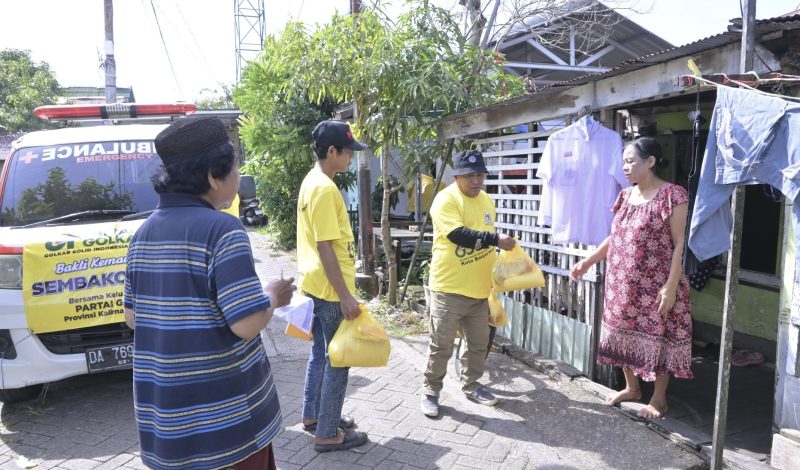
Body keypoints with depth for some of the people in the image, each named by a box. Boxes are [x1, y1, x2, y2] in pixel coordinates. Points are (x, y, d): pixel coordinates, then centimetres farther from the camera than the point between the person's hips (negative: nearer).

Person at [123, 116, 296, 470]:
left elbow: (132, 317, 11)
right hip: (223, 415, -7)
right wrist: (272, 296, -5)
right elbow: (247, 324, -23)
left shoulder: (144, 233, 3)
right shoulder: (221, 229, -20)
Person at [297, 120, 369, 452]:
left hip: (315, 284, 10)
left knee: (321, 352, 20)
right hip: (330, 288, -10)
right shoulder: (325, 188, -21)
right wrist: (345, 295, -21)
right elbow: (325, 247, -24)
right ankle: (327, 433, 14)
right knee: (338, 358, 2)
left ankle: (313, 415, 35)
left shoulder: (311, 181, 10)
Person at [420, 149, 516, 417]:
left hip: (479, 288, 7)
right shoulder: (446, 199, -14)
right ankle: (430, 392, 17)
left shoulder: (486, 200, 11)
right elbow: (458, 234, -27)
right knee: (441, 344, 1)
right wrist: (496, 239, -29)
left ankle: (470, 386, 34)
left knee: (479, 343, 16)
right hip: (449, 287, -7)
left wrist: (493, 278, 24)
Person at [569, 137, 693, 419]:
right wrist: (586, 262, 7)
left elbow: (679, 243, -13)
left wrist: (671, 285, -18)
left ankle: (659, 399, 23)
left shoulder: (672, 195, -11)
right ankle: (631, 388, 34)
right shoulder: (625, 196, 8)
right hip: (622, 284, 7)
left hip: (655, 286, -6)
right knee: (624, 333, 15)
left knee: (658, 337, 5)